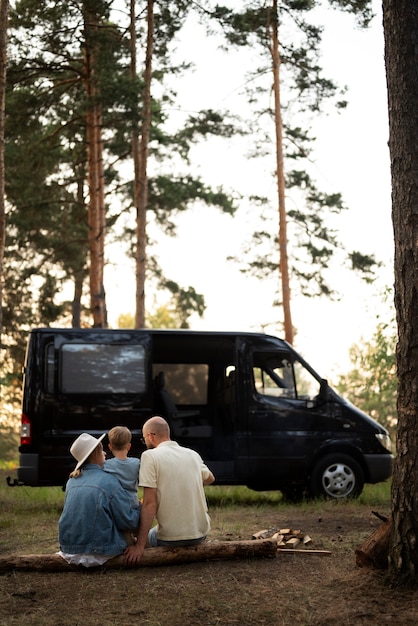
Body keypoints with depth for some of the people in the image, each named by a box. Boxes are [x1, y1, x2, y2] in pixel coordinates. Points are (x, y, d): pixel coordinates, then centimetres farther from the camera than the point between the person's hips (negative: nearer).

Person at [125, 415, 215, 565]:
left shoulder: (150, 456, -11)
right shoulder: (193, 454, 5)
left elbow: (149, 504, -17)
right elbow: (210, 479, 27)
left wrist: (139, 546, -17)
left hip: (171, 538, -4)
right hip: (201, 533, 4)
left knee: (148, 536, 28)